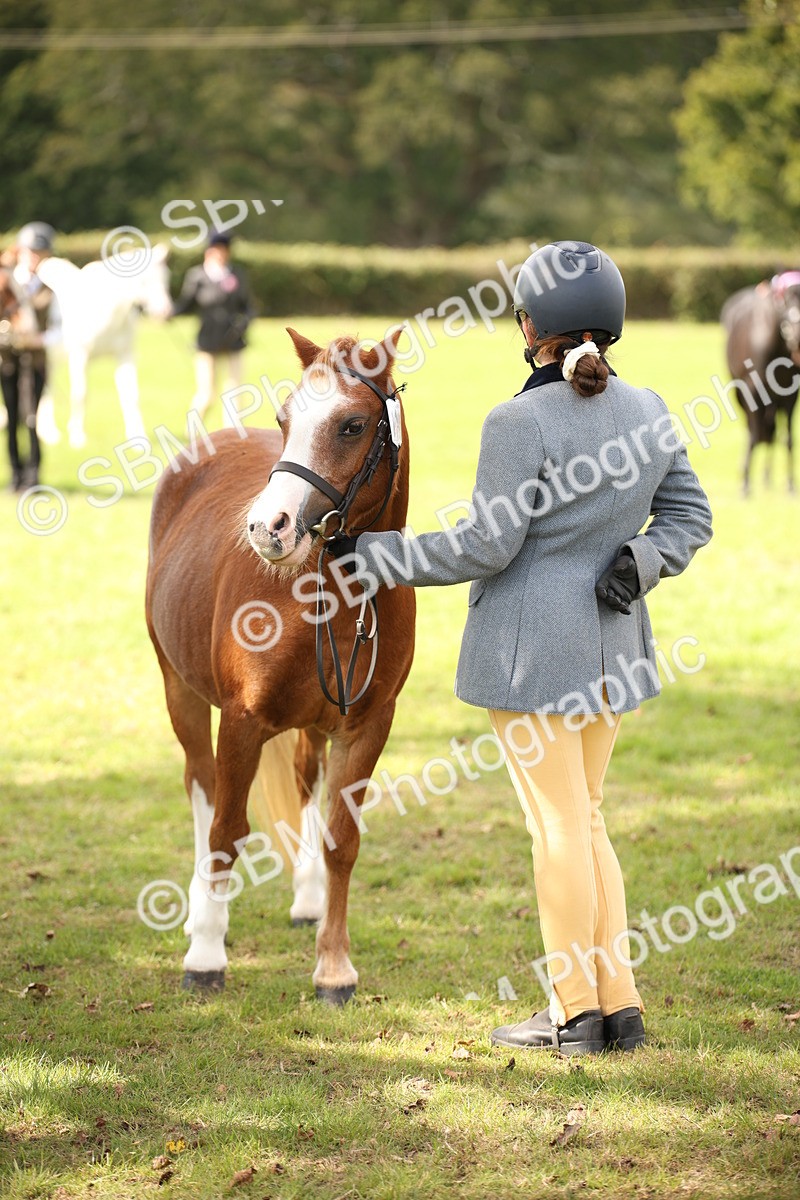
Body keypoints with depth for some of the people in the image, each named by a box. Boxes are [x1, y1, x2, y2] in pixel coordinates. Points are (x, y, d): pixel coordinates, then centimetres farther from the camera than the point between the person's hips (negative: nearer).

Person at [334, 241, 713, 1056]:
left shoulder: (520, 423, -17)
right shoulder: (649, 413, 5)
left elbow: (486, 547, -15)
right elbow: (689, 516, 11)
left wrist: (376, 558, -6)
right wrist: (640, 560, -2)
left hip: (532, 644, -7)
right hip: (611, 646, 7)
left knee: (559, 824, 0)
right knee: (581, 819, 16)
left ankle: (576, 1013, 6)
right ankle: (619, 1004, 16)